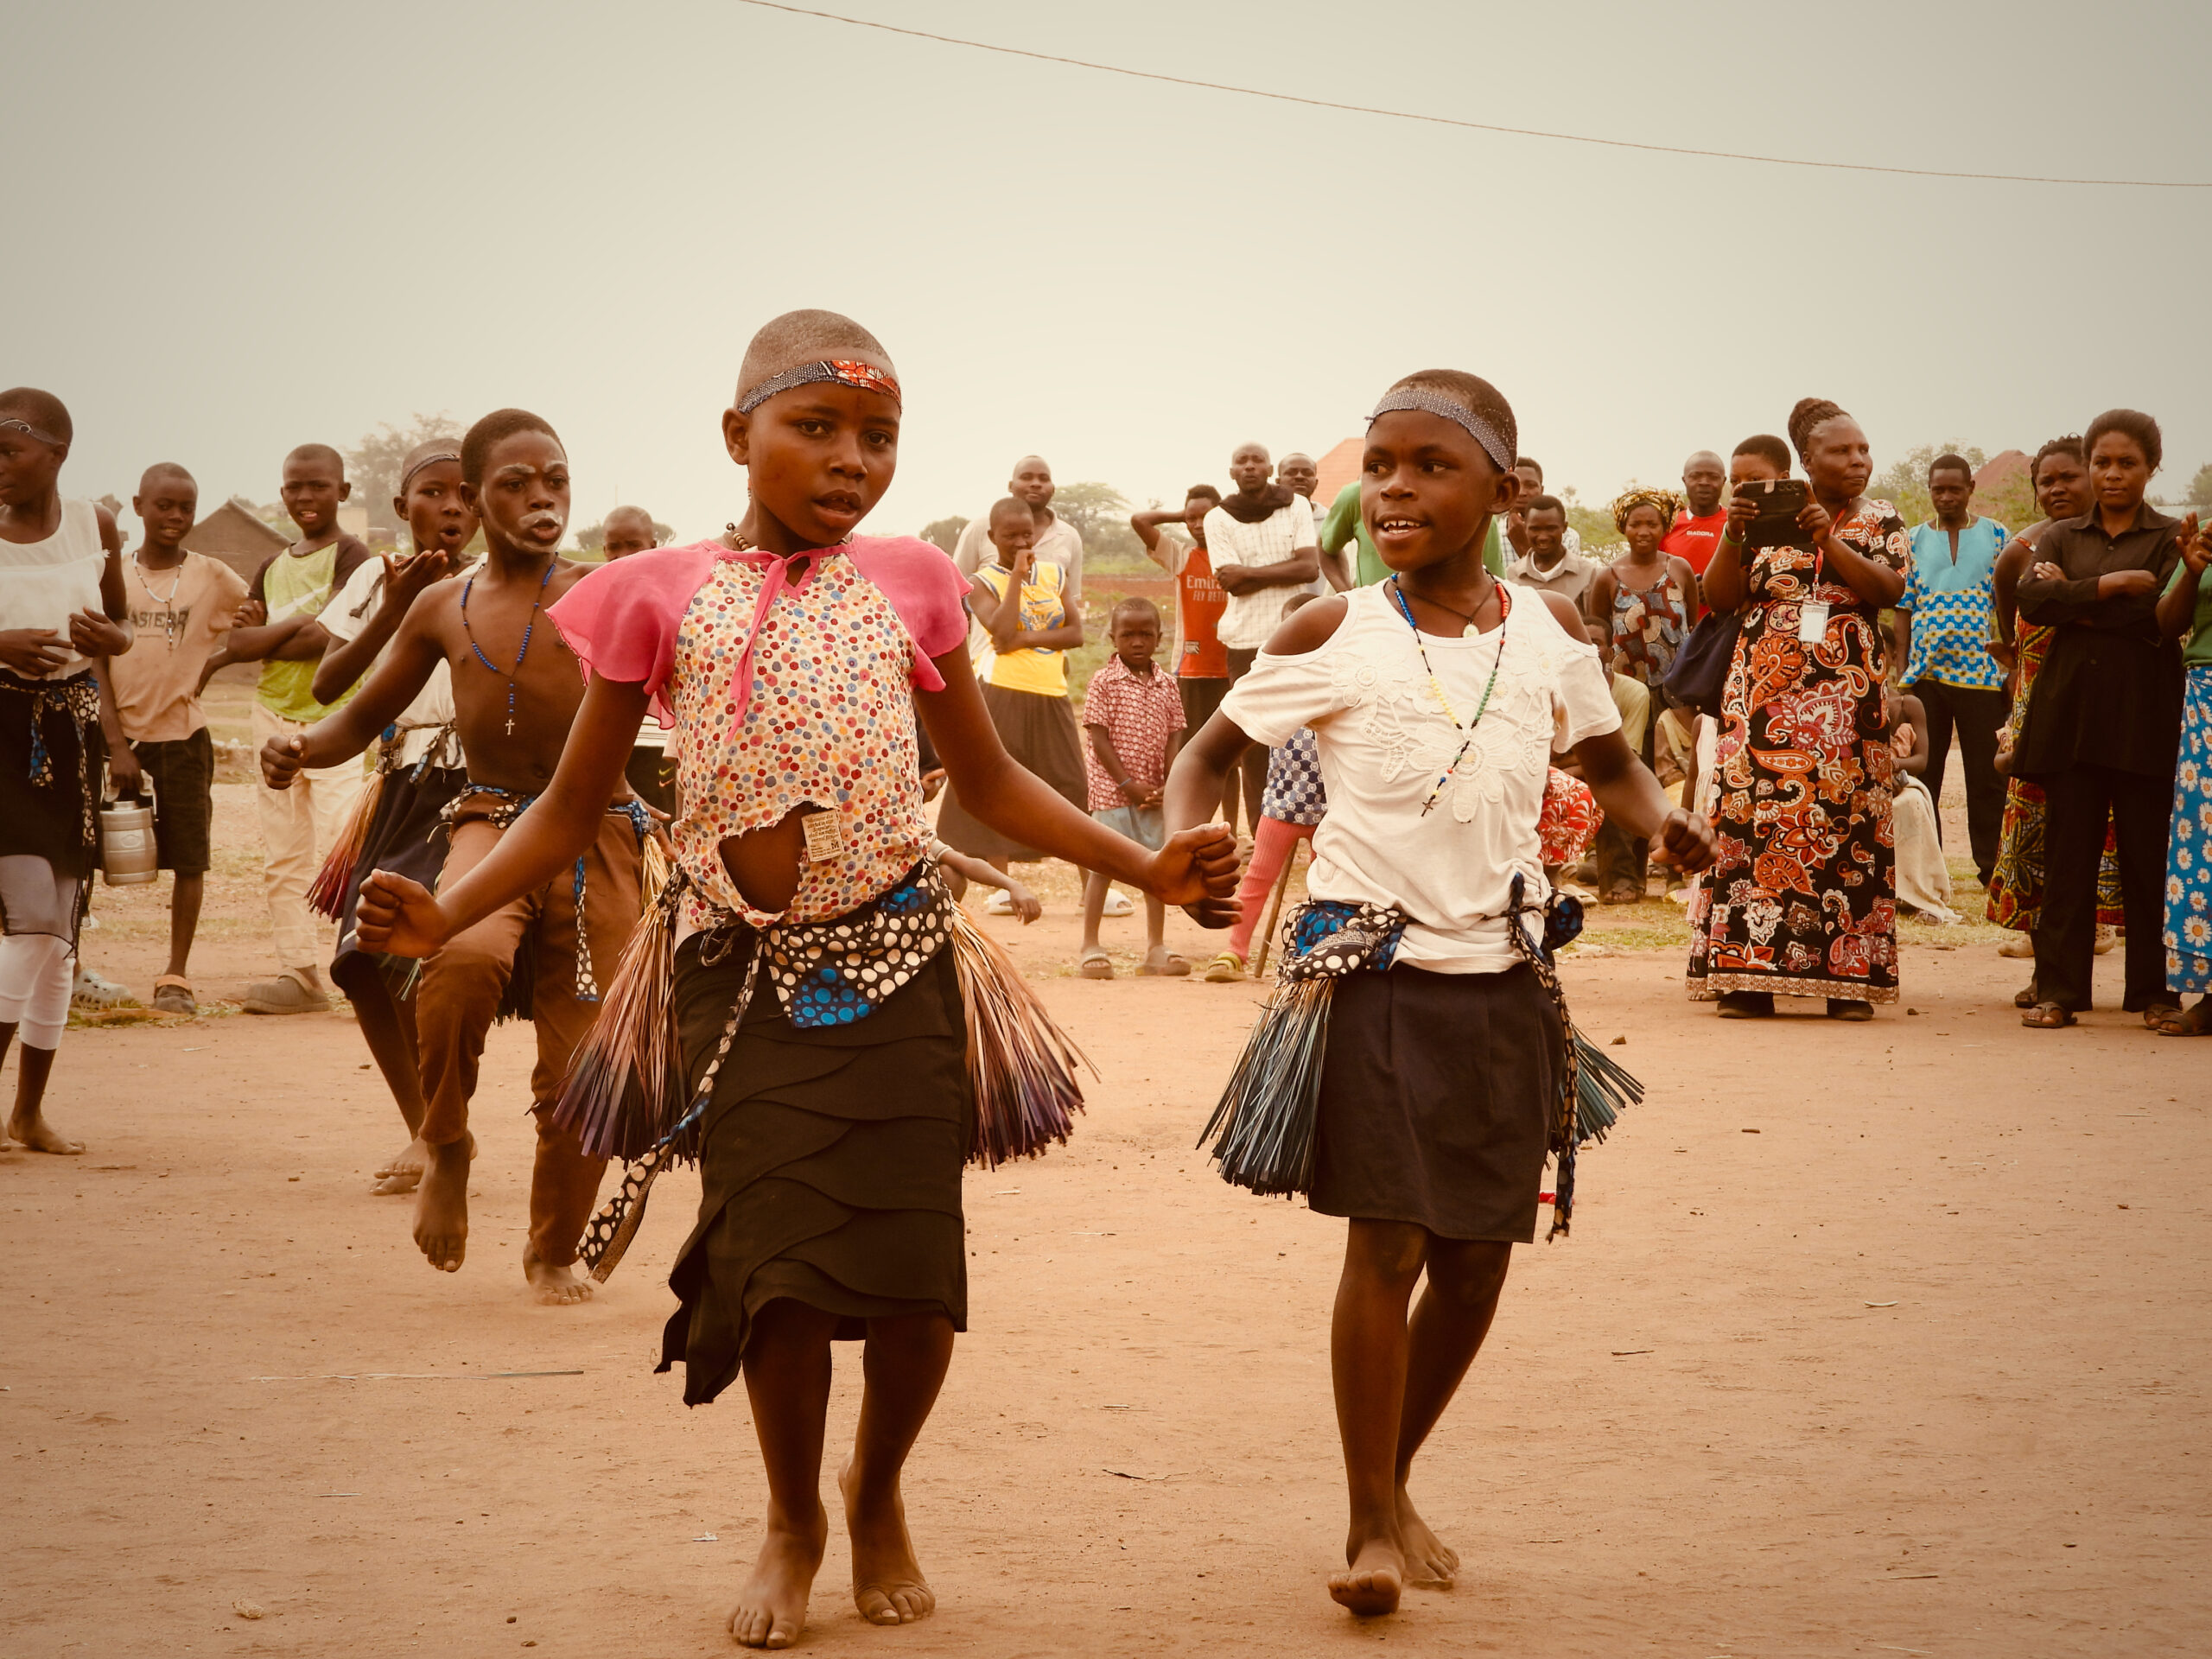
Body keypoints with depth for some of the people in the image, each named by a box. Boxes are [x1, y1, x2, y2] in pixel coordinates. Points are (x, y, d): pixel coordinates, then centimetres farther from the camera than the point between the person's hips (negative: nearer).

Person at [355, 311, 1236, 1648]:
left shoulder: (907, 585, 6)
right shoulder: (663, 596, 1)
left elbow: (992, 782, 14)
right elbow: (574, 808, 6)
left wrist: (1148, 866, 4)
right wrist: (447, 913, -9)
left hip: (895, 965, 1)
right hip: (743, 975, -1)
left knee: (916, 1276, -2)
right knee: (781, 1272, -7)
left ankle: (879, 1499, 29)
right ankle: (794, 1526, 21)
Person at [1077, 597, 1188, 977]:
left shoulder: (1166, 685, 8)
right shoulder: (1103, 683, -5)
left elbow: (1174, 737, 6)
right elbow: (1098, 739, -9)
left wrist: (1168, 786, -8)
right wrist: (1129, 783, -14)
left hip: (1153, 793, 5)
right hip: (1111, 789, -4)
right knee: (1103, 864, -2)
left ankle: (1156, 948, 16)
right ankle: (1090, 948, 3)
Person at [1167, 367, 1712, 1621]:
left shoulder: (1549, 631, 4)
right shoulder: (1332, 638, -4)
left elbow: (1609, 761, 18)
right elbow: (1208, 752, 4)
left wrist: (1663, 817, -4)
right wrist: (1184, 844, -16)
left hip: (1504, 977, 4)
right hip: (1377, 970, -4)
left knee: (1479, 1253, 7)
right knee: (1389, 1240, -11)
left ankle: (1396, 1482, 28)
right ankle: (1371, 1526, 2)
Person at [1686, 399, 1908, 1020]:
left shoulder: (1881, 521, 11)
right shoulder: (1766, 515, 11)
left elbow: (1888, 589, -7)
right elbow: (1720, 596, 4)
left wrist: (1829, 539, -15)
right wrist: (1732, 534, -10)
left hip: (1846, 692, 0)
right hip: (1763, 690, 0)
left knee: (1844, 822, -5)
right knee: (1753, 816, -6)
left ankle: (1847, 977, -2)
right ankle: (1746, 975, -4)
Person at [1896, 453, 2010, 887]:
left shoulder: (1995, 536, 4)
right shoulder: (1914, 540, 8)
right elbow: (1903, 608, 8)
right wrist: (1901, 670, 2)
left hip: (1982, 672, -2)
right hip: (1925, 673, 2)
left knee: (1987, 775, 0)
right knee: (1921, 774, 6)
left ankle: (1991, 864, 8)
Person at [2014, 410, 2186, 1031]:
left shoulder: (2172, 538, 6)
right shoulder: (2061, 537, 15)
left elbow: (2164, 615, -10)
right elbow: (2033, 601, -3)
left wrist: (2075, 602, -5)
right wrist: (2113, 584, -10)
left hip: (2145, 717, -2)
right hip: (2071, 712, 2)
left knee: (2149, 857, -1)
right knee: (2067, 856, 0)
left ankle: (2156, 991, 7)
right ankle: (2058, 990, 3)